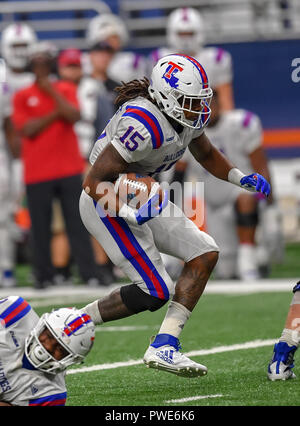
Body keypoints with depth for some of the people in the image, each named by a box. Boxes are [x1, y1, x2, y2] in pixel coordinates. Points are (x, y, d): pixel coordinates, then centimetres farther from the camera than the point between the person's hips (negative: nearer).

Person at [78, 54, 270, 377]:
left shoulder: (191, 114, -3)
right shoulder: (144, 123, -31)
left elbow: (205, 154, 20)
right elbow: (94, 181, -29)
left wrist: (241, 178, 5)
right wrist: (130, 215, -40)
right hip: (108, 203, -9)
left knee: (205, 254, -1)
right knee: (155, 292, -12)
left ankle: (163, 346, -4)